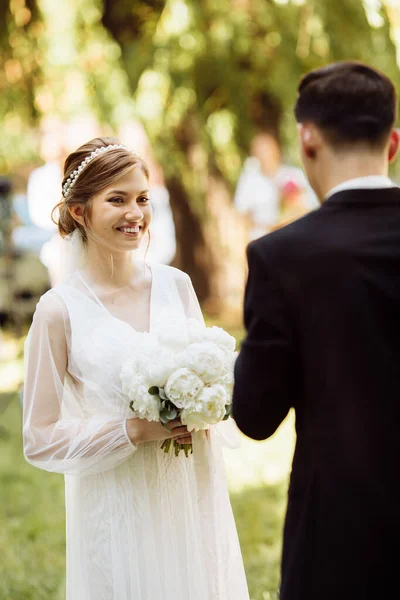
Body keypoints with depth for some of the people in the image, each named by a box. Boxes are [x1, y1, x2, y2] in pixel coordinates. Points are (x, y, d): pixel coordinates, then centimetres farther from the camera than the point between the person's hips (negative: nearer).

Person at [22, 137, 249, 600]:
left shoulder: (175, 284, 1)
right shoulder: (60, 310, -10)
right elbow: (41, 441, -8)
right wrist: (136, 431, -17)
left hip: (195, 497, 4)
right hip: (118, 513, -4)